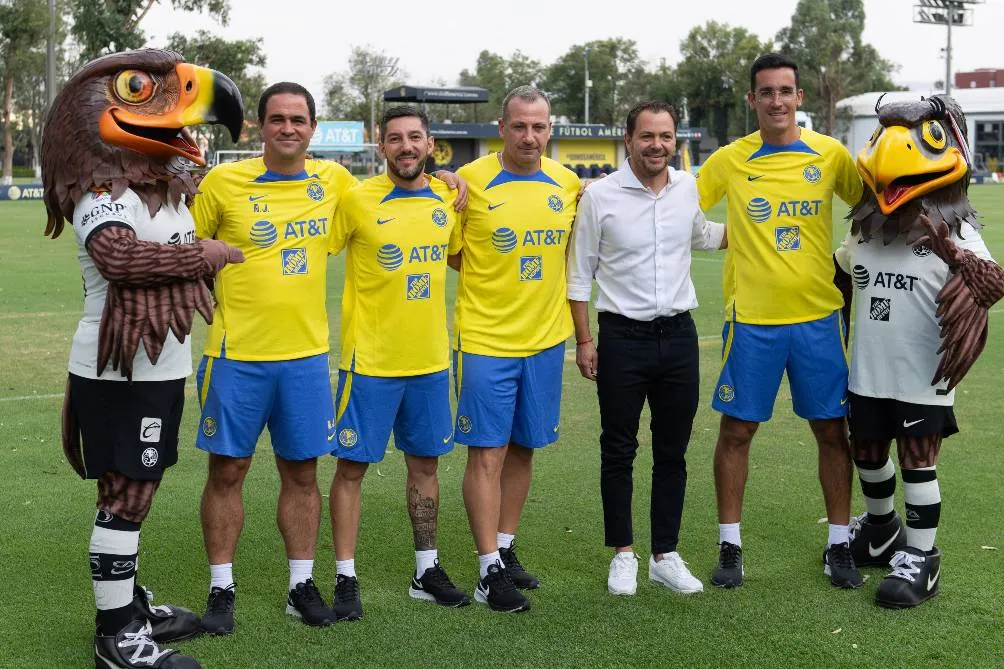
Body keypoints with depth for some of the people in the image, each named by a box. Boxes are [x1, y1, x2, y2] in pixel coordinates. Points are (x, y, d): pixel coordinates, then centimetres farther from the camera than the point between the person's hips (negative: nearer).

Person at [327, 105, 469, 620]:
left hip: (430, 358, 5)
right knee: (353, 466, 1)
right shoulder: (357, 199, -10)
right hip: (370, 359, -4)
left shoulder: (447, 198, 5)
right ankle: (346, 579, 12)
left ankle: (427, 570, 27)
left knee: (425, 462, 14)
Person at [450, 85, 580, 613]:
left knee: (522, 449, 14)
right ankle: (490, 571, 5)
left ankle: (505, 549, 28)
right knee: (487, 454, -2)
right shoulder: (471, 180, -8)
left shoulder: (567, 184, 3)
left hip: (545, 339, 4)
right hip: (485, 340, -4)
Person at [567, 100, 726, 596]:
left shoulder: (689, 188, 3)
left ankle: (665, 555, 21)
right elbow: (579, 275, -2)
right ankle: (623, 555, 19)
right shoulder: (600, 196, -8)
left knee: (672, 453, 9)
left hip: (679, 334, 3)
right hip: (623, 337, -3)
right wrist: (583, 342, -4)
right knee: (619, 452, 5)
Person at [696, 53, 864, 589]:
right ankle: (730, 547, 17)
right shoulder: (729, 160, -1)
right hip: (751, 318, -1)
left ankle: (838, 546, 22)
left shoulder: (830, 154, 1)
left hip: (818, 315, 1)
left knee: (831, 429, 7)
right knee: (737, 430, 4)